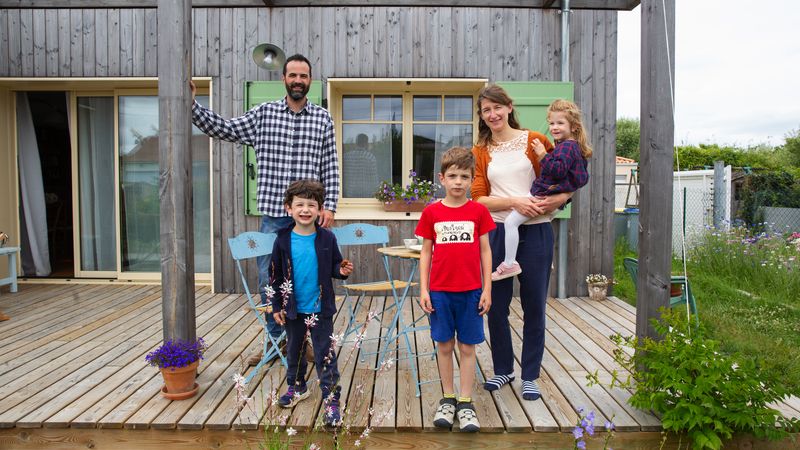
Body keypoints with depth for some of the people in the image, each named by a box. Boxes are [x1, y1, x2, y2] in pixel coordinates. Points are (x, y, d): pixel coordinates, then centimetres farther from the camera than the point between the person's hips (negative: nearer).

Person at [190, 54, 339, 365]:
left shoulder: (323, 119, 4)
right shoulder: (263, 113, 6)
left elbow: (331, 167, 2)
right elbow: (224, 129, 5)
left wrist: (330, 206, -5)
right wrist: (192, 104, -5)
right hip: (273, 214, 2)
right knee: (268, 281, 8)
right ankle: (276, 340, 25)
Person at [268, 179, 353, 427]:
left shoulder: (327, 238, -9)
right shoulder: (283, 240, -7)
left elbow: (334, 265, 3)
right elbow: (275, 275, 0)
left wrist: (341, 270, -21)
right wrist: (277, 306, 0)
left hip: (320, 308, -2)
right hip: (293, 308, 2)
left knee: (325, 354, 3)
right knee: (294, 350, 20)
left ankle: (331, 399, 13)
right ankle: (297, 387, 42)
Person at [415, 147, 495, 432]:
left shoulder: (479, 211, -1)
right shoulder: (431, 212, 0)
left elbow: (485, 251, 3)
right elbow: (426, 252, 4)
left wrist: (487, 289, 0)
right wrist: (423, 290, 0)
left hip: (471, 291, 0)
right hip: (440, 291, 1)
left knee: (467, 347, 7)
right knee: (444, 345, 10)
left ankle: (465, 404, 19)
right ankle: (448, 399, 25)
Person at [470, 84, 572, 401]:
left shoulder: (535, 141, 1)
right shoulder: (480, 151, 6)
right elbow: (479, 198, -1)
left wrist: (560, 198, -15)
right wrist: (514, 202, -15)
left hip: (535, 232, -1)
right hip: (498, 231, 2)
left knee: (534, 306, 8)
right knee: (496, 306, 8)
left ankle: (530, 376, 25)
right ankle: (503, 369, 30)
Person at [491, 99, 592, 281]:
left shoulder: (566, 146, -14)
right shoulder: (574, 146, 17)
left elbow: (558, 170, -28)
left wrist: (543, 155, -30)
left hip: (543, 196, -12)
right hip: (555, 200, 12)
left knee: (511, 221, -18)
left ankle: (510, 264, -16)